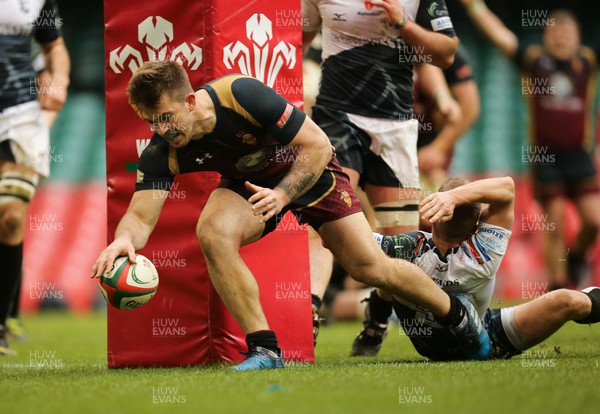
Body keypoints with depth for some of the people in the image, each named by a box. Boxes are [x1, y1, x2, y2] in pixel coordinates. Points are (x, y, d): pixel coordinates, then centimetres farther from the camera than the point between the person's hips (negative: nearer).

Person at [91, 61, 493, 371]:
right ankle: (266, 350, -20)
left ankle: (455, 312, 25)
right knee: (213, 230, -30)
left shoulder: (241, 94, -37)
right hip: (248, 183, 3)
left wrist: (283, 193, -40)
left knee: (370, 267, -5)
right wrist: (125, 239, -51)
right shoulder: (161, 154, -25)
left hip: (308, 167, -3)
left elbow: (317, 145, -28)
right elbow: (140, 215, -28)